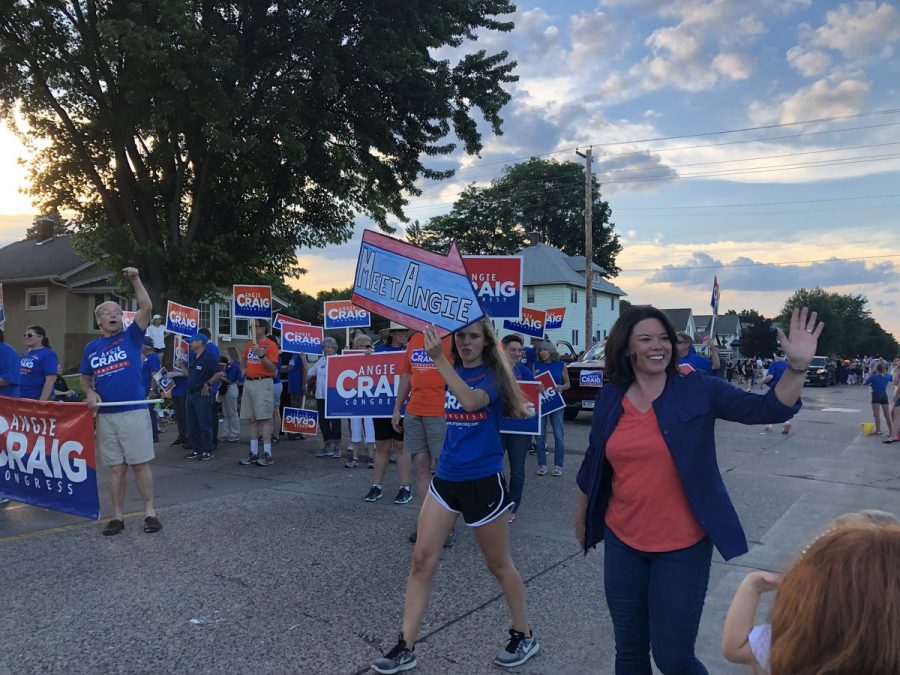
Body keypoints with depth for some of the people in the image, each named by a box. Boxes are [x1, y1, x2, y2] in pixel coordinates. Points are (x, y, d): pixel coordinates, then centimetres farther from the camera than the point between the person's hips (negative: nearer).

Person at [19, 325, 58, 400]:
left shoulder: (48, 354, -13)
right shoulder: (26, 354, 12)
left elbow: (50, 380, -19)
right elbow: (21, 376, 20)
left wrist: (42, 402, -23)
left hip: (38, 399, -8)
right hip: (23, 398, 8)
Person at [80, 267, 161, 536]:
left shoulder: (131, 336, 3)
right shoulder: (91, 347, 12)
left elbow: (146, 307, -9)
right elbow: (85, 379, 20)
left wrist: (135, 279, -16)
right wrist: (89, 392, -1)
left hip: (134, 411, -3)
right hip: (105, 415, 3)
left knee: (140, 464, 0)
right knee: (116, 468, 8)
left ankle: (150, 512, 9)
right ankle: (118, 516, 17)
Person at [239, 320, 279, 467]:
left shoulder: (270, 345, -7)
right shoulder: (250, 344, 14)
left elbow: (273, 368, -13)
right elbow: (244, 359, 33)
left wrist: (262, 356, -24)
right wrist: (245, 369, 15)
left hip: (263, 384, -7)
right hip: (248, 383, 7)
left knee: (264, 418, -8)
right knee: (252, 419, 8)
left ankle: (267, 454, -5)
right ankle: (253, 453, 14)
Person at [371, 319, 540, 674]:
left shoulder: (492, 375, -11)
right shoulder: (454, 372, 6)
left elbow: (472, 401, -34)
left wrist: (439, 359, -38)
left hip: (483, 481, -5)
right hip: (446, 478, 6)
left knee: (498, 564, 10)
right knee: (422, 560, 2)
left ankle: (524, 637, 31)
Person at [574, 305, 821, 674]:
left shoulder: (697, 390, -8)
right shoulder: (610, 398, -1)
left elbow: (769, 408, -14)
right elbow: (593, 465, 10)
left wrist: (797, 366, -30)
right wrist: (582, 516, 20)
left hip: (682, 547, -3)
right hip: (622, 541, 3)